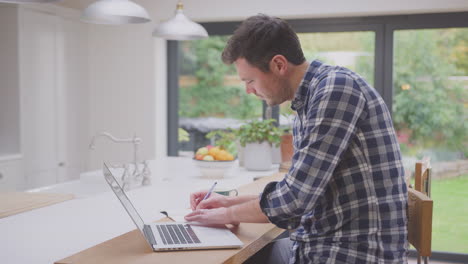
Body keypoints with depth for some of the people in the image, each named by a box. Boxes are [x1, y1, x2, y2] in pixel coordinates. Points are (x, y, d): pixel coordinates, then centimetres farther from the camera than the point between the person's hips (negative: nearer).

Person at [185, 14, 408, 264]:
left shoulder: (337, 87, -17)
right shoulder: (307, 104, 11)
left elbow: (296, 197, -21)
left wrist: (228, 214, -6)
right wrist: (230, 201, 12)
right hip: (323, 244, 8)